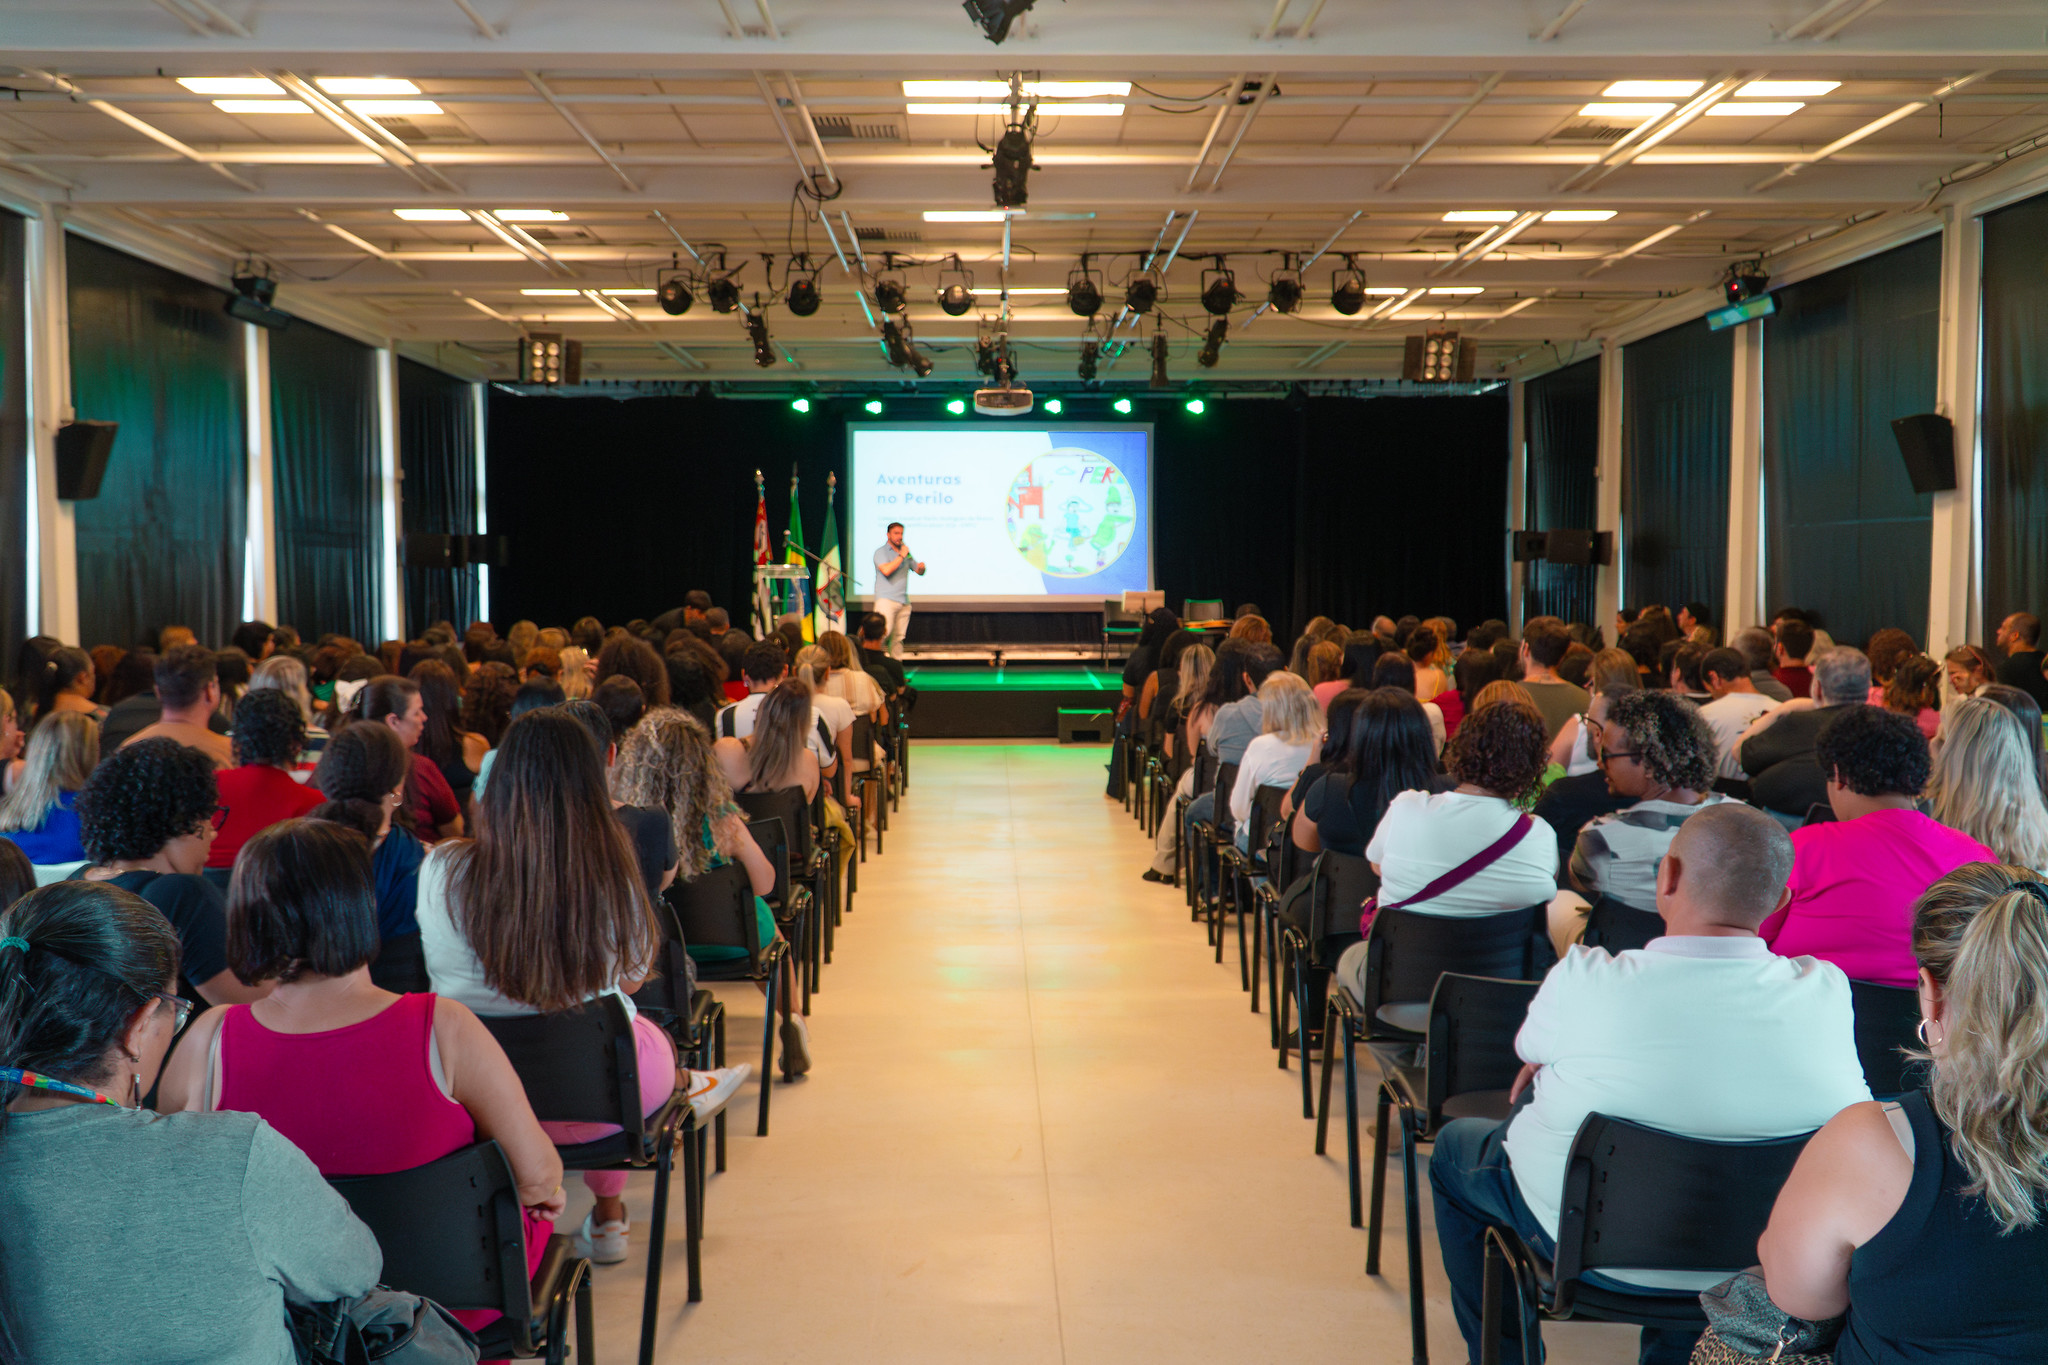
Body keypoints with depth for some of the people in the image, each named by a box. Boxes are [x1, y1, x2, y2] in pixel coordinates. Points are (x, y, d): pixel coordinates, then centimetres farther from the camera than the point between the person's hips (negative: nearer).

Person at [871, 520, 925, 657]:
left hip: (904, 602, 6)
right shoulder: (881, 552, 1)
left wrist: (921, 567, 0)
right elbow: (886, 570, -18)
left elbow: (919, 571, 24)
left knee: (898, 637, 3)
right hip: (886, 599, -6)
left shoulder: (906, 553, 20)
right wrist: (901, 556, -12)